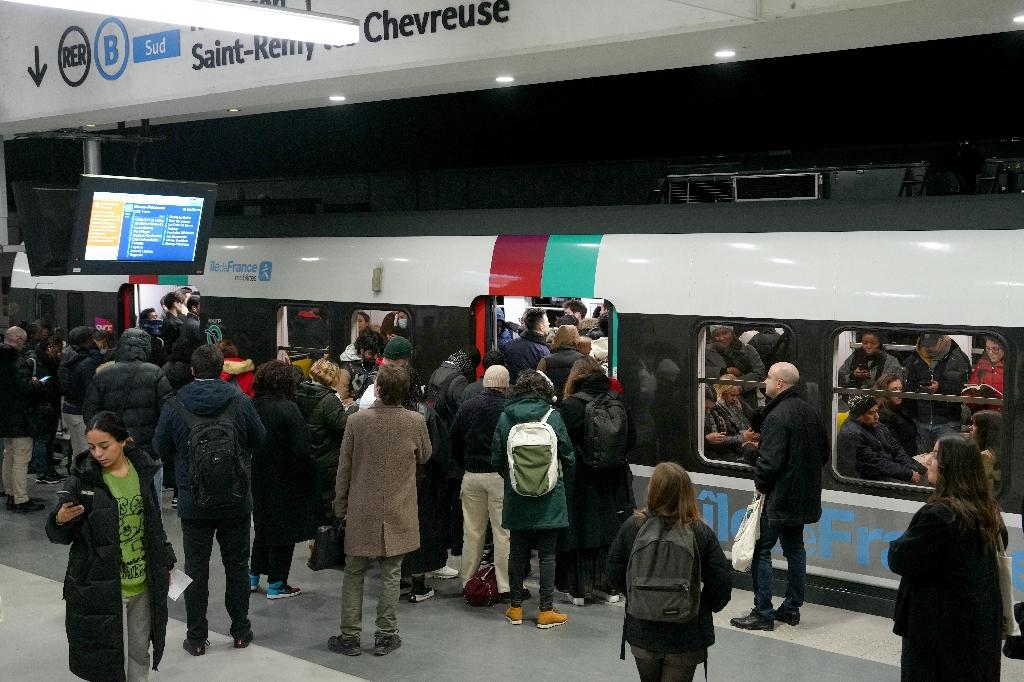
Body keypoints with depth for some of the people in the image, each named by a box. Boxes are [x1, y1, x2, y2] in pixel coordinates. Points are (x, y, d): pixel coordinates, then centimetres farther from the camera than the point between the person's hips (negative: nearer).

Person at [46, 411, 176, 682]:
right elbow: (62, 536, -5)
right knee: (112, 659, 1)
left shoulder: (142, 469, 1)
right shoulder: (83, 478, -11)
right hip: (102, 588, -4)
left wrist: (165, 563, 16)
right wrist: (60, 520, -26)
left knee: (140, 653, 16)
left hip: (143, 584, 4)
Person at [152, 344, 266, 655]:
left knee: (196, 569, 9)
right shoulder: (241, 402, -9)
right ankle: (240, 631, 21)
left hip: (193, 503, 0)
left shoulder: (174, 406, -9)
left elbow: (160, 449, 2)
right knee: (237, 565, 13)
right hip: (236, 501, 1)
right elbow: (259, 440, 3)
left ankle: (197, 638, 14)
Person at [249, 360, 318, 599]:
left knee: (263, 526, 22)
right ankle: (276, 584, 12)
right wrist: (309, 477, -9)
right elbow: (301, 450, -22)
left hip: (258, 479, 6)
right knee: (283, 533, 6)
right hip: (285, 481, -6)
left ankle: (253, 577, 30)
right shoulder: (287, 409, -21)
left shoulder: (253, 407, -4)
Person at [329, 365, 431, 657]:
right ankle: (386, 636, 13)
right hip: (398, 512, 0)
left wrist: (340, 507, 8)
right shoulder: (416, 422, -10)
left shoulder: (357, 420, -11)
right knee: (391, 573, 9)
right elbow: (424, 457, 9)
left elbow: (344, 468, -3)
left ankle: (350, 636, 15)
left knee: (354, 573, 11)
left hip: (361, 511, 0)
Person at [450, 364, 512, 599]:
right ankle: (506, 586, 4)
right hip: (501, 475, -4)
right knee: (503, 531, 1)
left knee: (472, 531, 12)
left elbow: (455, 442, 9)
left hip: (471, 476, 4)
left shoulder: (466, 408, 2)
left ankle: (468, 582, 20)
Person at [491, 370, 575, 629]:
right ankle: (546, 611, 8)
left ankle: (516, 608, 20)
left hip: (517, 499, 2)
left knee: (517, 552, 12)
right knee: (547, 554, 5)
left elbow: (496, 460, 2)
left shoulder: (505, 417, -5)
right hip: (549, 499, -2)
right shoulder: (552, 416, -8)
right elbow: (568, 457, -2)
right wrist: (560, 477, 18)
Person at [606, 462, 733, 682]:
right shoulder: (701, 533, -16)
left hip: (641, 633, 2)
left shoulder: (631, 527, -12)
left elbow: (614, 576, -4)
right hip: (686, 637, -2)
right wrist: (705, 606, 10)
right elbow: (722, 584, -11)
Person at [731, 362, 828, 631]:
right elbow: (824, 452, 17)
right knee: (794, 549, 16)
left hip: (778, 498, -9)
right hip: (805, 496, 9)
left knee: (761, 551, -2)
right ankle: (791, 608, 23)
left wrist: (760, 485, -8)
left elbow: (770, 460, -24)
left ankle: (762, 613, -1)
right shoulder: (810, 412, 9)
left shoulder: (777, 417, -20)